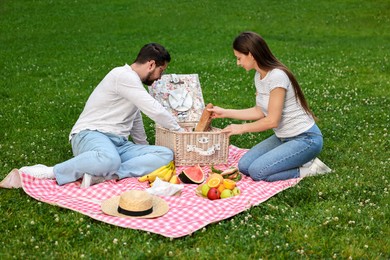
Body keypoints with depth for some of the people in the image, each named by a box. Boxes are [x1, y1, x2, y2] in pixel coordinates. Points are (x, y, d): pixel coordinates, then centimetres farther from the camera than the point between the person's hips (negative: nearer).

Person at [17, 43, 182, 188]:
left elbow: (136, 120, 36)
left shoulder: (134, 82, 24)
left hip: (120, 144, 9)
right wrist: (178, 129, 4)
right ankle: (50, 172, -21)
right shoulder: (124, 75, -8)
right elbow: (154, 110, -10)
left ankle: (103, 175, -27)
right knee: (110, 159, -45)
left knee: (166, 155, -15)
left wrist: (144, 146, 44)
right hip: (91, 135, -9)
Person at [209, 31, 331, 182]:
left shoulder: (276, 76, -24)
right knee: (244, 166, -3)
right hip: (283, 137, 9)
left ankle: (308, 169, -3)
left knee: (257, 171, -20)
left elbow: (272, 121, -22)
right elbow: (259, 112, 10)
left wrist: (242, 128, -8)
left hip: (305, 139, -9)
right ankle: (297, 162, 9)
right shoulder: (259, 76, 4)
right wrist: (225, 113, 10)